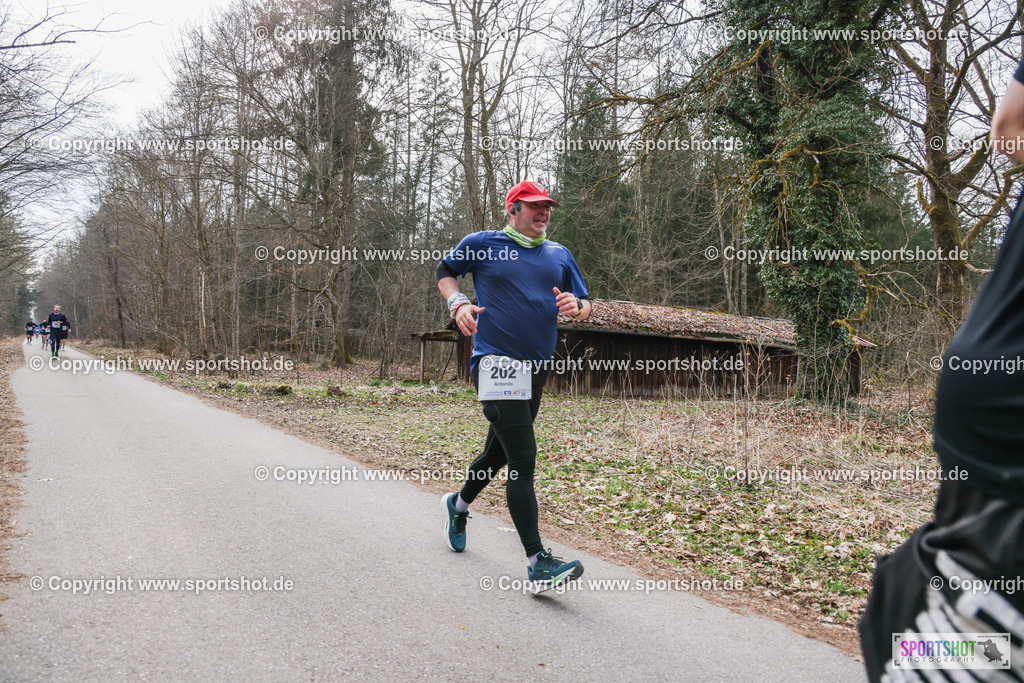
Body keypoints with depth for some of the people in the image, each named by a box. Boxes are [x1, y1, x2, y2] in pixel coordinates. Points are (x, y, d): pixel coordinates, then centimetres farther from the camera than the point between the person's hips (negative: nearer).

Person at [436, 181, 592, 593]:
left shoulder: (560, 255, 15)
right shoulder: (482, 244, 3)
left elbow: (586, 306, 17)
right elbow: (445, 271, 17)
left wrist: (576, 306, -7)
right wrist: (457, 304, -2)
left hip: (537, 369, 6)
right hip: (496, 363, -6)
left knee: (500, 451, 18)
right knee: (523, 460, -15)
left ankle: (459, 505, 46)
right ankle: (538, 562, -15)